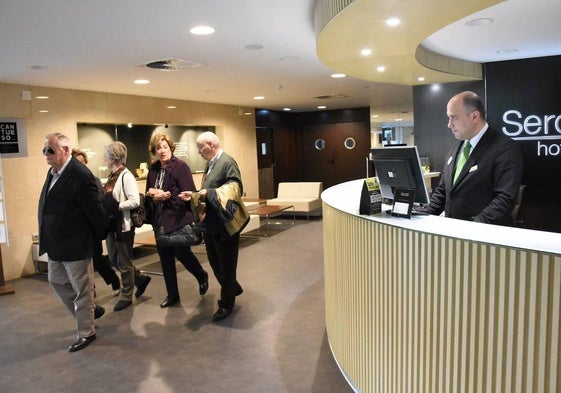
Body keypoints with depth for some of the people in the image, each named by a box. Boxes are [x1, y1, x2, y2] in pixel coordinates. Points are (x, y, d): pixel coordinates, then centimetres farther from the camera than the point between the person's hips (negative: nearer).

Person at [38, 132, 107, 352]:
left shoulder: (80, 176, -23)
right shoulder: (53, 171, 6)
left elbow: (95, 211, -18)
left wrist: (99, 238, -6)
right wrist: (47, 239, 18)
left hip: (75, 245, -9)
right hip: (55, 244, 10)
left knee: (82, 290, 6)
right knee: (57, 282, 21)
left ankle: (86, 333, 22)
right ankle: (87, 314, 40)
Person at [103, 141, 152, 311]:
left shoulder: (126, 176, -17)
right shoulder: (112, 176, 9)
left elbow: (135, 201, -25)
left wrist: (115, 206, -24)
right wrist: (103, 202, -1)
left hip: (123, 225, -9)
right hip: (111, 224, 9)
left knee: (124, 262, 6)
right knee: (114, 259, 17)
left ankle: (126, 296, 22)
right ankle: (141, 279, 35)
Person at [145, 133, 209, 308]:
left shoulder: (180, 166, -10)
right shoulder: (154, 169, 8)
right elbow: (148, 193, 15)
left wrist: (167, 195, -18)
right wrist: (151, 193, -7)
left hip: (178, 218, -6)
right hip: (160, 220, 6)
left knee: (182, 253, 0)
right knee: (165, 257, 11)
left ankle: (202, 276, 31)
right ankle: (172, 294, 27)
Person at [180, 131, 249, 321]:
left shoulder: (227, 162, -15)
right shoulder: (211, 164, 12)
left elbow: (236, 187, -26)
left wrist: (209, 193, -31)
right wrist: (194, 196, 4)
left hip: (225, 224, -9)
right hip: (211, 223, 9)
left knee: (226, 265, 5)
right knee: (214, 262, 19)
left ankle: (226, 304, 19)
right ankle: (233, 288, 40)